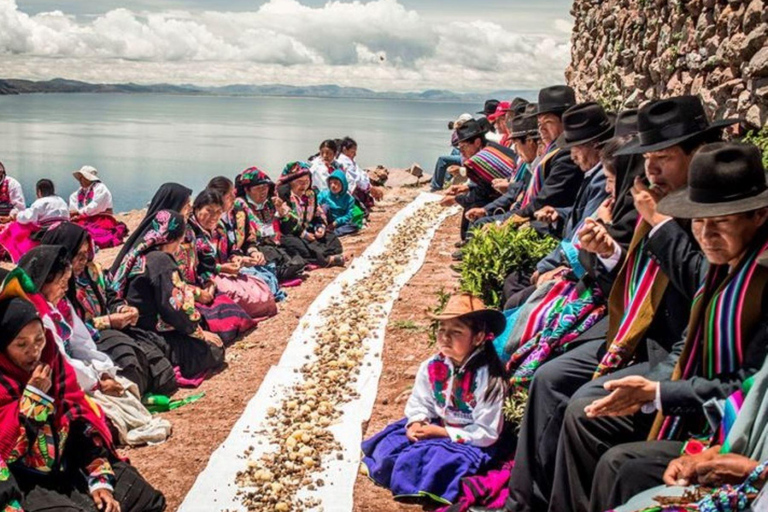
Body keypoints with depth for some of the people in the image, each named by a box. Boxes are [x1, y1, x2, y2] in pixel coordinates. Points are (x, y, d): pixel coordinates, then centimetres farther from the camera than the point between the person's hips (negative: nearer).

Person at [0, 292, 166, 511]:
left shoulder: (54, 362, 3)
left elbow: (82, 423, 5)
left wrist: (101, 480, -2)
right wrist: (33, 396, -25)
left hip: (67, 468, 6)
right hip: (23, 483, -6)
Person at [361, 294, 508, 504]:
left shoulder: (488, 378, -22)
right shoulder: (432, 367, -6)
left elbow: (486, 433, -20)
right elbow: (419, 404, 4)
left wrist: (442, 432, -21)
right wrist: (416, 424, -18)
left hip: (469, 442, -6)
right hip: (434, 428, 6)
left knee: (435, 464, -31)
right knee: (389, 447, -12)